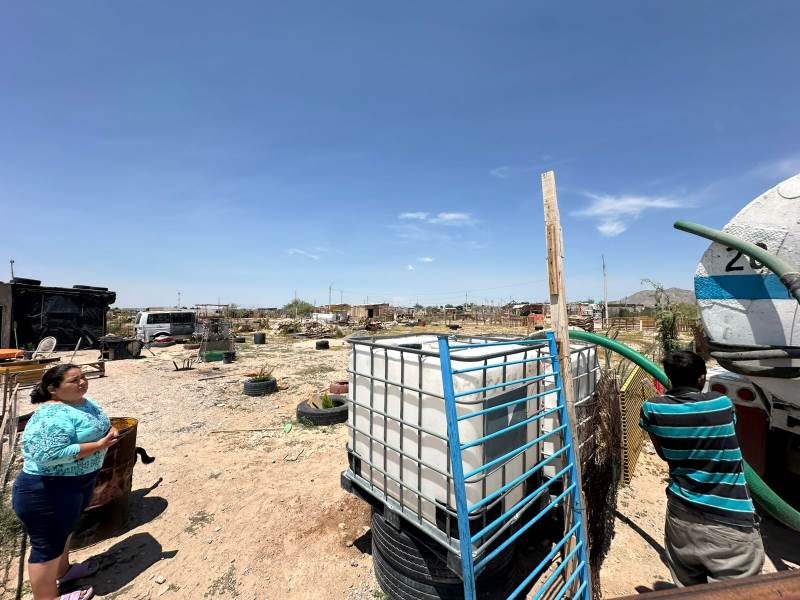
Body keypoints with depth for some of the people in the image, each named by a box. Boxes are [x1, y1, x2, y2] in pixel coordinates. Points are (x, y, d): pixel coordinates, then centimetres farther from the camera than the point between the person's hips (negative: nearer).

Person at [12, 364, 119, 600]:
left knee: (65, 528, 27)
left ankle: (62, 571, 46)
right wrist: (98, 445, -29)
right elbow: (51, 455, -33)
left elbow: (98, 424, 17)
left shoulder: (84, 402, 2)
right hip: (47, 490, -10)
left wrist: (110, 431, -4)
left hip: (78, 482, 10)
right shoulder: (53, 416, -28)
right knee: (48, 543, 6)